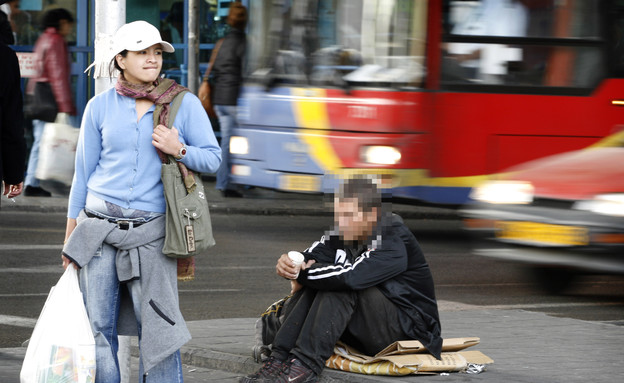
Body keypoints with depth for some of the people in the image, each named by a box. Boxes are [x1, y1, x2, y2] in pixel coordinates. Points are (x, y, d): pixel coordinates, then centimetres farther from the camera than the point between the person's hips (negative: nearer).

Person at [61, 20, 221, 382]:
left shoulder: (184, 103, 2)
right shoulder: (100, 107, 5)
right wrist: (71, 231, 11)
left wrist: (179, 150, -16)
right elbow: (84, 170, 11)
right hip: (99, 226, 2)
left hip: (150, 231, -1)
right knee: (98, 326, 4)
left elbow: (213, 158, 4)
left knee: (158, 327, -3)